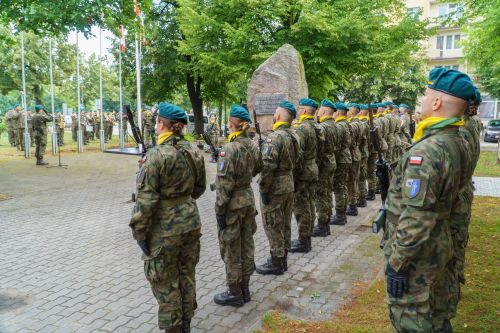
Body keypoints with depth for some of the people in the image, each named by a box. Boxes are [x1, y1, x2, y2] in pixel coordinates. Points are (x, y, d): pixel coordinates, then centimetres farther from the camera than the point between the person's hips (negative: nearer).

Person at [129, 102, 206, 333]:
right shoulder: (194, 152, 1)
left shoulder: (156, 156, -18)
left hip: (165, 228, -7)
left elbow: (146, 199, -18)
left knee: (165, 281, 10)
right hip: (191, 221, 7)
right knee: (187, 273, 19)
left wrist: (139, 231, -10)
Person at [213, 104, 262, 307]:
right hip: (248, 200, 7)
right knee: (246, 246, 16)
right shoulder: (253, 146, 1)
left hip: (233, 204, -7)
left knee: (231, 251, 6)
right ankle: (244, 289, 29)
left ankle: (235, 293, 19)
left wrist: (219, 211, -14)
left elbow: (224, 184, -20)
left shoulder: (229, 149, -20)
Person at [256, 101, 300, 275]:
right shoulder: (294, 136, 7)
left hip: (275, 188, -9)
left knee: (273, 226, 3)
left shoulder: (274, 137, -20)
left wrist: (263, 189, -19)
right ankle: (282, 259, 29)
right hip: (289, 184, 9)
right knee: (285, 224, 17)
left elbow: (268, 166, -25)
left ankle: (276, 264, 13)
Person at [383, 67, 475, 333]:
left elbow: (415, 220, -29)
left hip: (416, 254, -8)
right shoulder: (460, 143, 2)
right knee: (434, 312, 25)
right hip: (439, 247, 9)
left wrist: (396, 264, -20)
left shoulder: (426, 151, -28)